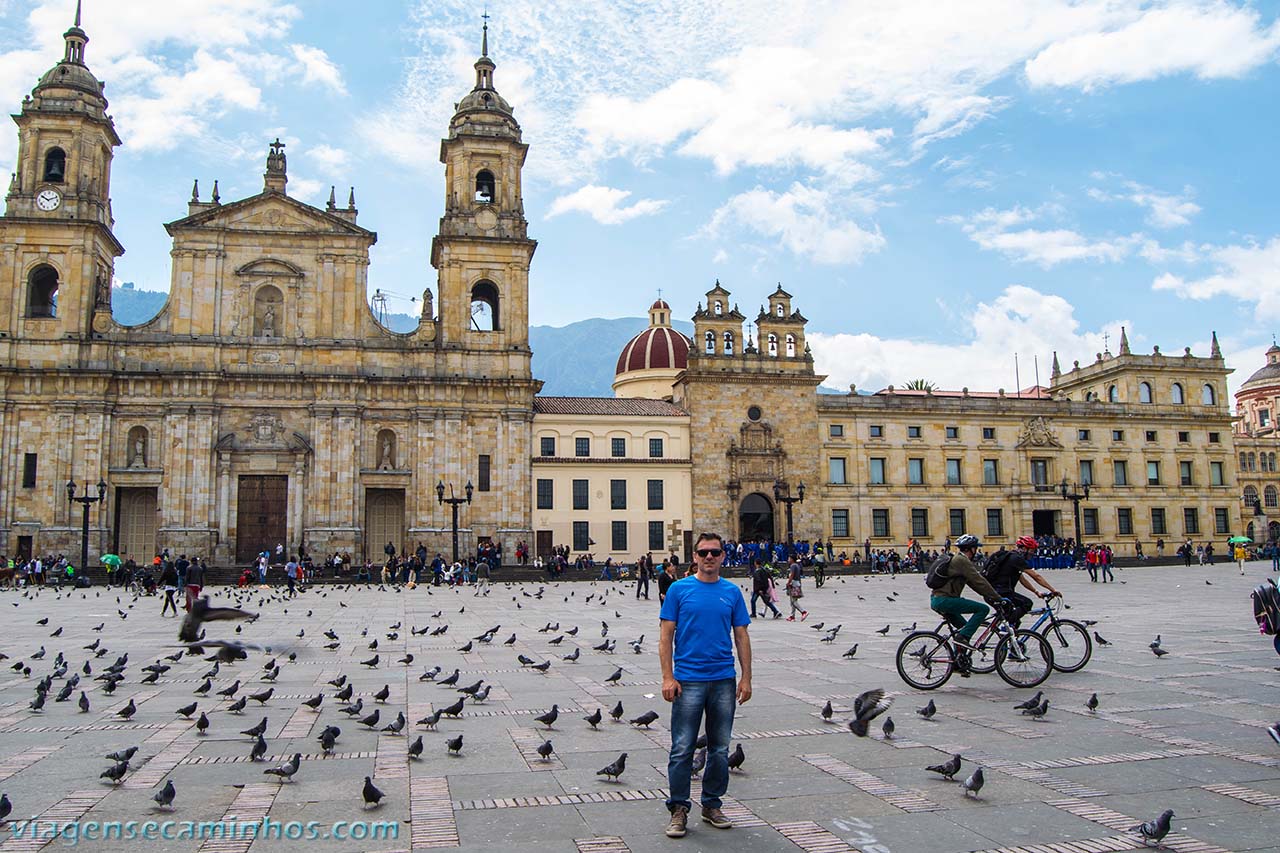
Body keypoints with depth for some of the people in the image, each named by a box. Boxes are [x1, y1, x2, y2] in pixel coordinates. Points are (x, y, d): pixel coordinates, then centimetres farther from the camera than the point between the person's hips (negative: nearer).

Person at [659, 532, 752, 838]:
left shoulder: (732, 592, 6)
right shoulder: (679, 589, -2)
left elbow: (741, 637, 9)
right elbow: (666, 635, -2)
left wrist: (746, 678, 3)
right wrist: (667, 677, -9)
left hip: (724, 681, 3)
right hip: (687, 681, -3)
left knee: (720, 750, 11)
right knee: (682, 750, 0)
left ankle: (712, 805, 25)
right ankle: (679, 809, 12)